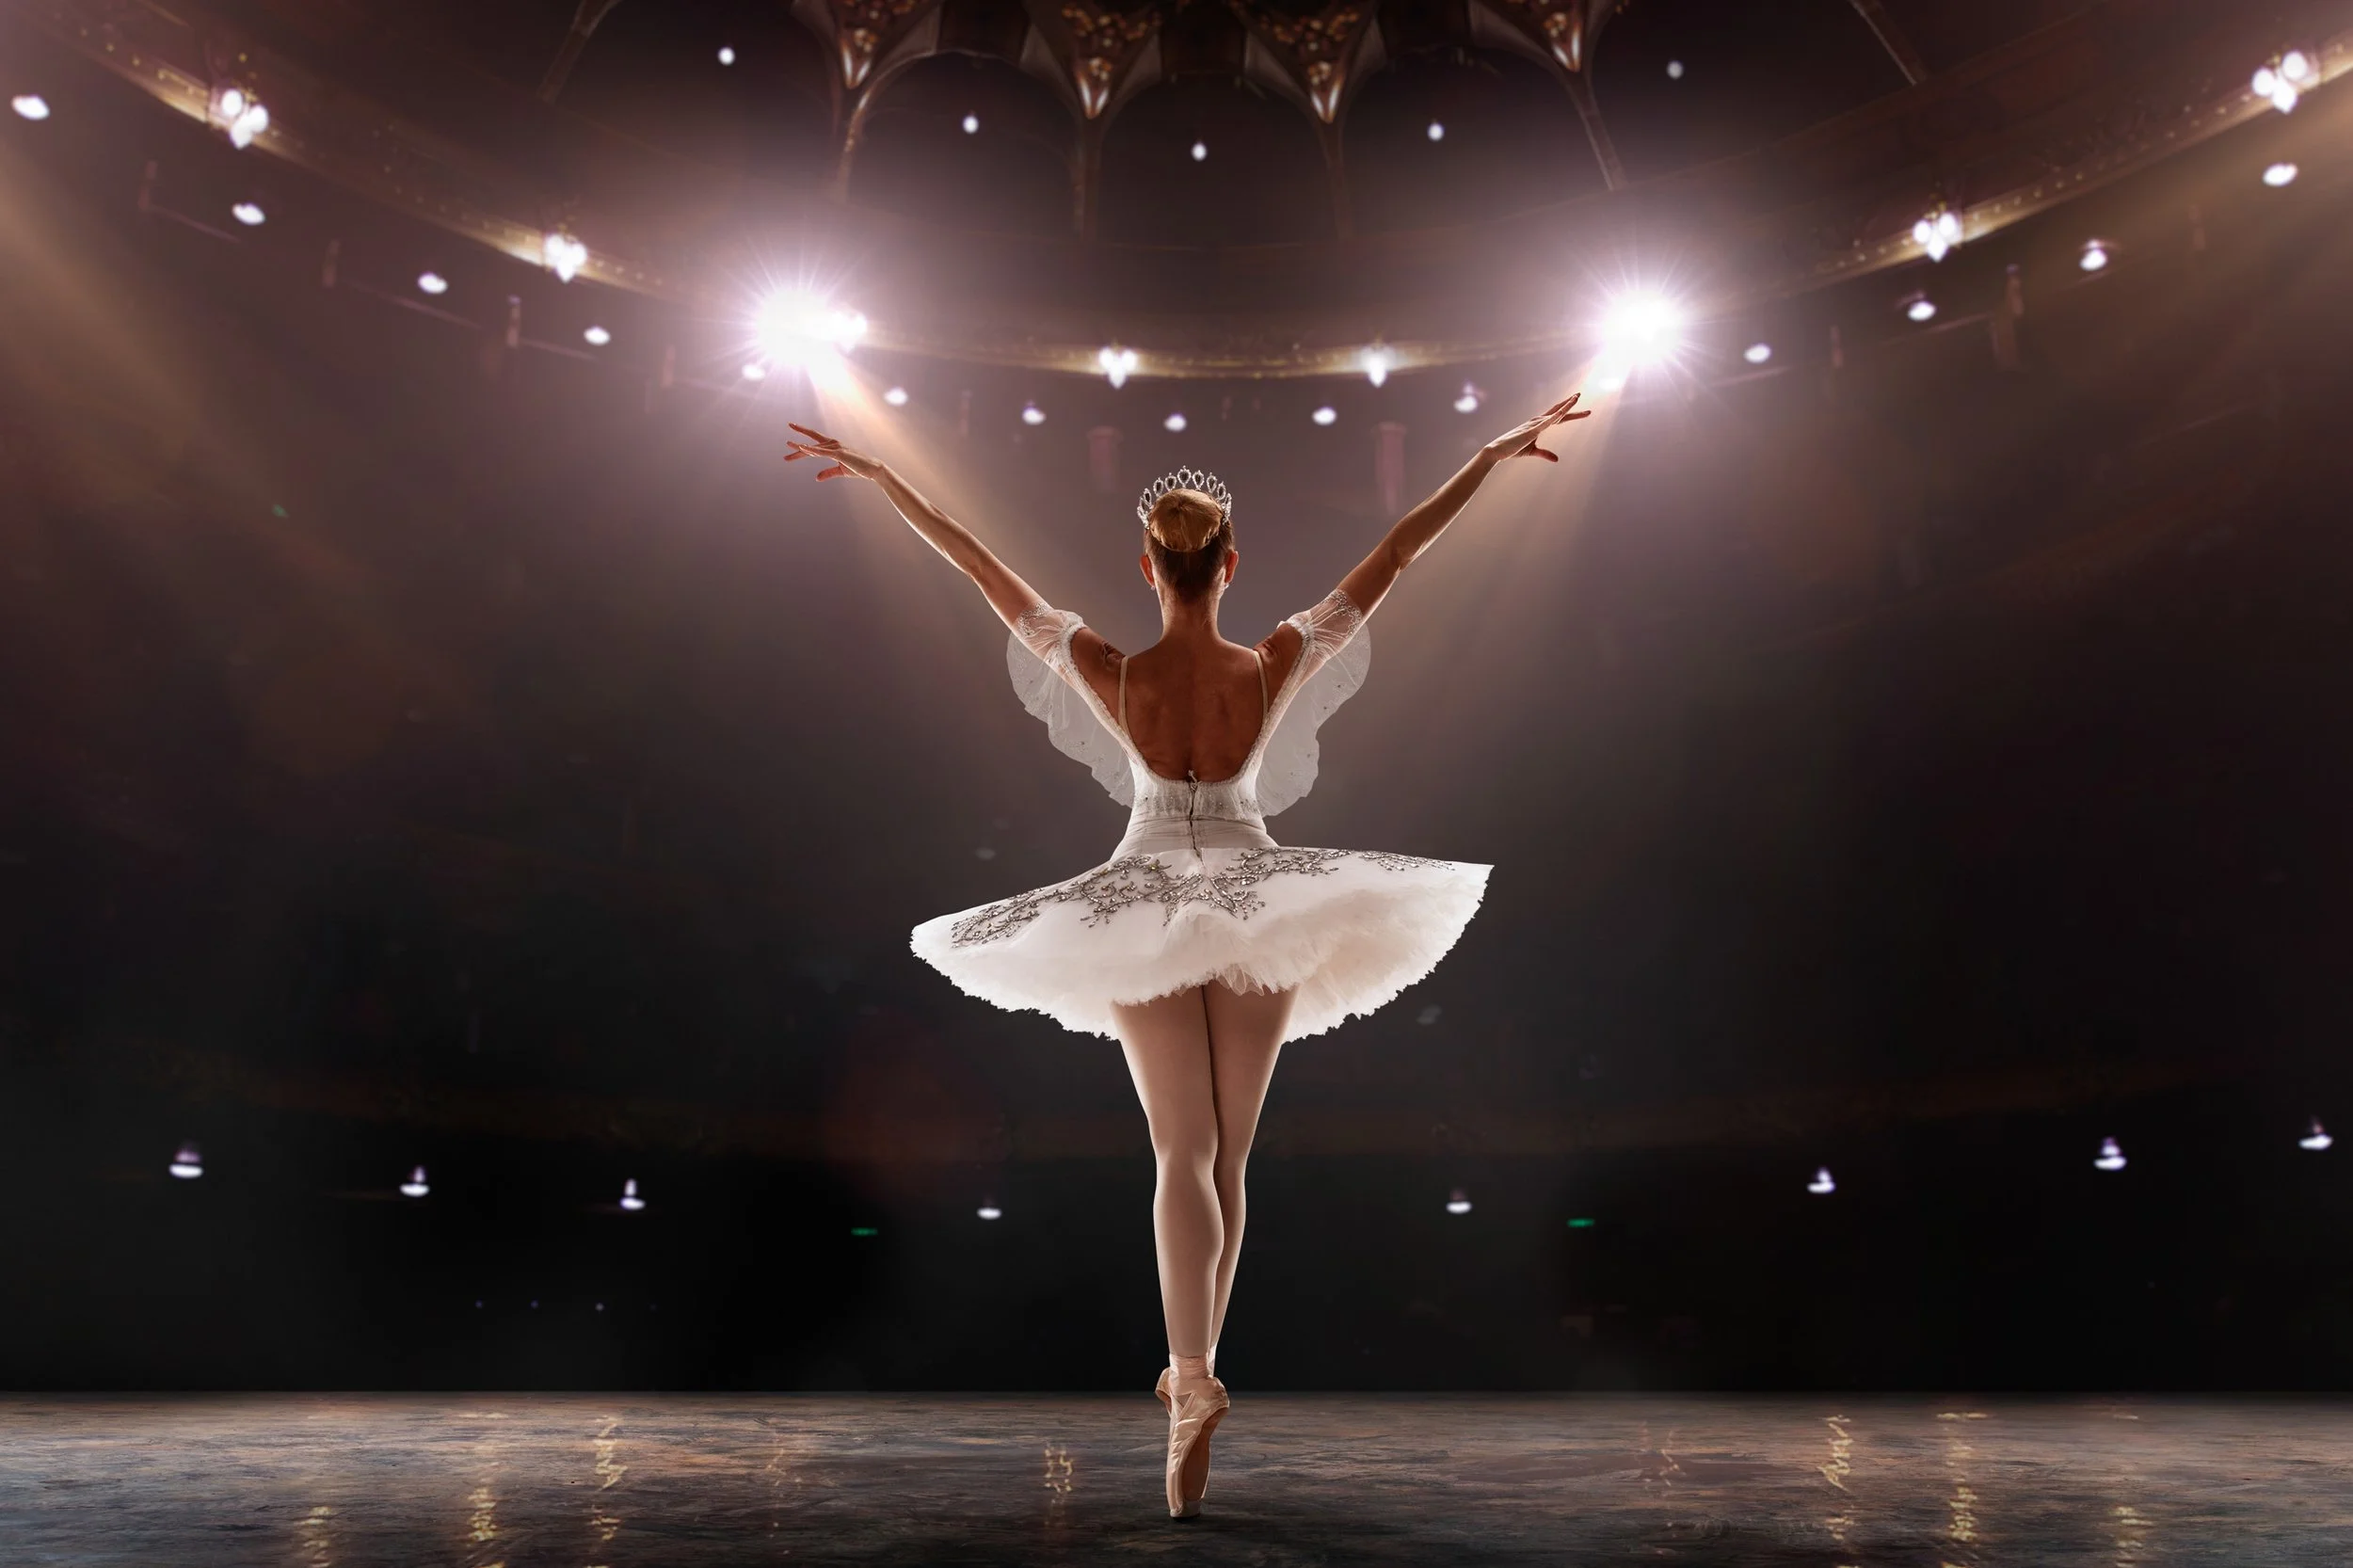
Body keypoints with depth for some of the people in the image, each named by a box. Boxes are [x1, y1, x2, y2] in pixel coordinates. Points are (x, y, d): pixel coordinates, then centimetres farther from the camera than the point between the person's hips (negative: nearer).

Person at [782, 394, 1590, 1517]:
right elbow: (1396, 554, -8)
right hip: (1263, 913, 1)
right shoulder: (1278, 667, -12)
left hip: (1143, 913, -1)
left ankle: (1193, 1376, -22)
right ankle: (1193, 1370, 26)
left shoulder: (1107, 675, -13)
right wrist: (1496, 453, 0)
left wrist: (877, 475, 1)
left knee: (1182, 1151, 0)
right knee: (1225, 1159, 13)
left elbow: (983, 570, -7)